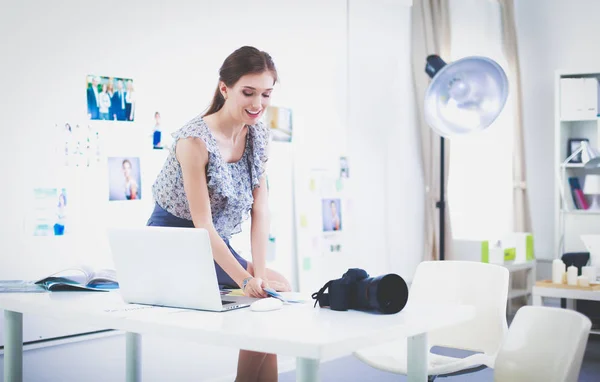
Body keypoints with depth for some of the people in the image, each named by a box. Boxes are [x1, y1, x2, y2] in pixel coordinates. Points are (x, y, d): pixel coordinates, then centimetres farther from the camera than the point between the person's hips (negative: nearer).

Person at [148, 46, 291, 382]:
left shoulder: (259, 135, -2)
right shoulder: (195, 141, -23)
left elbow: (260, 209, -4)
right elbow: (202, 224, -25)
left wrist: (261, 272, -15)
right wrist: (247, 280, -33)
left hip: (216, 245, 7)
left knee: (279, 287, -10)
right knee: (265, 296, -22)